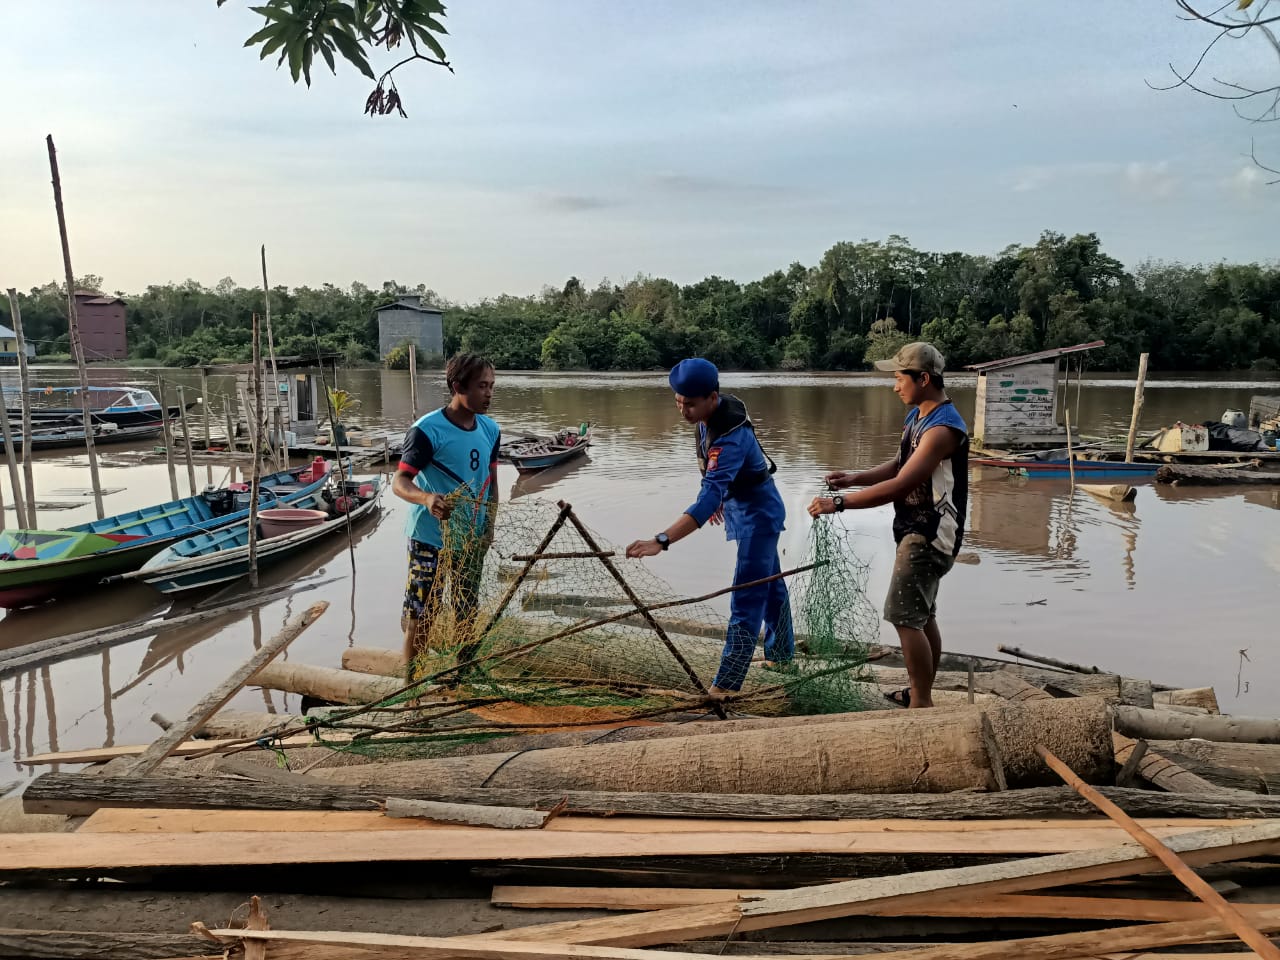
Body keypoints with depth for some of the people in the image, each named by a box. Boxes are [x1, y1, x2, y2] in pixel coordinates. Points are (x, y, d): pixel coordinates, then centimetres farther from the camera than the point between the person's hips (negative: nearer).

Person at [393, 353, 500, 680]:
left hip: (472, 538, 6)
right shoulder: (427, 430, -18)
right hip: (431, 538, -6)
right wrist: (426, 498, -42)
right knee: (423, 613, 1)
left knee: (467, 611, 17)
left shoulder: (490, 430, 2)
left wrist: (489, 526, 2)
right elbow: (400, 481, -22)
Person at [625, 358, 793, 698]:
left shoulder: (730, 438, -37)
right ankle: (781, 654, 41)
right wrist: (720, 498, 18)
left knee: (746, 598, -9)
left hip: (757, 513, -10)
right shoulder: (713, 413, -10)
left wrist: (661, 541, -55)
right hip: (740, 506, 10)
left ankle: (726, 684, -6)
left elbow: (708, 499, -47)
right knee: (769, 583, 24)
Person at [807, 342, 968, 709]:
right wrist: (855, 478, 0)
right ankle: (921, 692, 30)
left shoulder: (943, 428, -23)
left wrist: (838, 503, -26)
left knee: (904, 615, -8)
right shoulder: (917, 415, 9)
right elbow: (899, 466, 16)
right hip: (916, 531, 10)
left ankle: (921, 703, 2)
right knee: (922, 615, 17)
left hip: (929, 536, -10)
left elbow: (899, 485, -28)